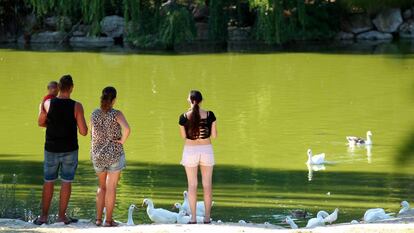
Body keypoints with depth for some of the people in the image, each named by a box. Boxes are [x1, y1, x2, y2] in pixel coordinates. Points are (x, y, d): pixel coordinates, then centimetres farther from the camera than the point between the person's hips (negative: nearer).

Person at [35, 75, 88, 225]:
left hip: (52, 149, 2)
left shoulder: (48, 104, -9)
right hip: (70, 150, -2)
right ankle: (62, 215, 12)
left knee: (48, 182, 12)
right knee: (66, 182, 9)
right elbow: (83, 132, -12)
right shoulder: (76, 106, -14)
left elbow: (41, 123, 7)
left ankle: (44, 216, 14)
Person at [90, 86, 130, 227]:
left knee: (102, 186, 19)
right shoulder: (116, 114, -14)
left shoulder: (95, 114, 0)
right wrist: (122, 141, -13)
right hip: (114, 153, -4)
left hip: (97, 154, 4)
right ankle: (108, 220, 6)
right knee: (111, 188, 4)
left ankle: (98, 218, 16)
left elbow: (93, 134, 10)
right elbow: (127, 129, -30)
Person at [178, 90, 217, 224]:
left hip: (190, 150, -1)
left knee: (192, 185, 5)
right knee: (207, 184, 8)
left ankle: (193, 217, 4)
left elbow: (183, 136, 2)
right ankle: (207, 217, 9)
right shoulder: (209, 115, -7)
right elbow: (214, 135, -2)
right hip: (206, 150, 1)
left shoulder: (184, 117, -9)